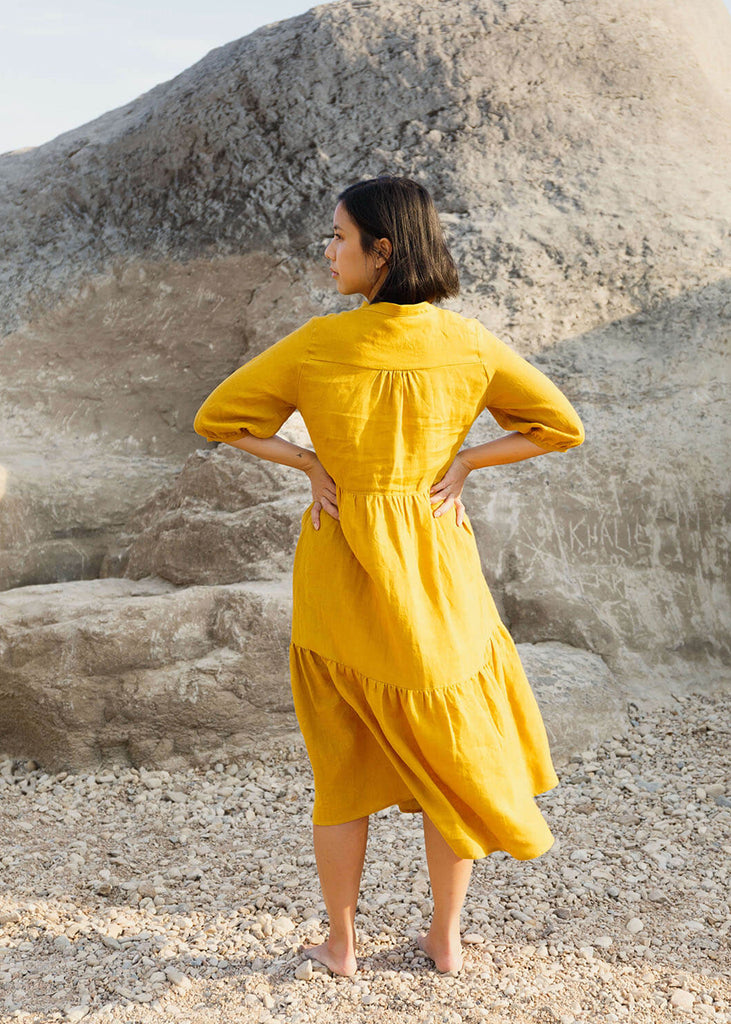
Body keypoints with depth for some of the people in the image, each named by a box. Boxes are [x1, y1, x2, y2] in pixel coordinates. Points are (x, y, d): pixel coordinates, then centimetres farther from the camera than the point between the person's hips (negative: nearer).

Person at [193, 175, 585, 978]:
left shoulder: (317, 344, -11)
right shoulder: (468, 344, -6)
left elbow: (215, 418, -4)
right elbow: (561, 426, 0)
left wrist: (311, 465, -2)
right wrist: (460, 463, 0)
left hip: (341, 566, -1)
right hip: (437, 561, 1)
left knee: (344, 760, 14)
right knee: (450, 752, 17)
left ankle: (340, 944, 28)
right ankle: (446, 937, 30)